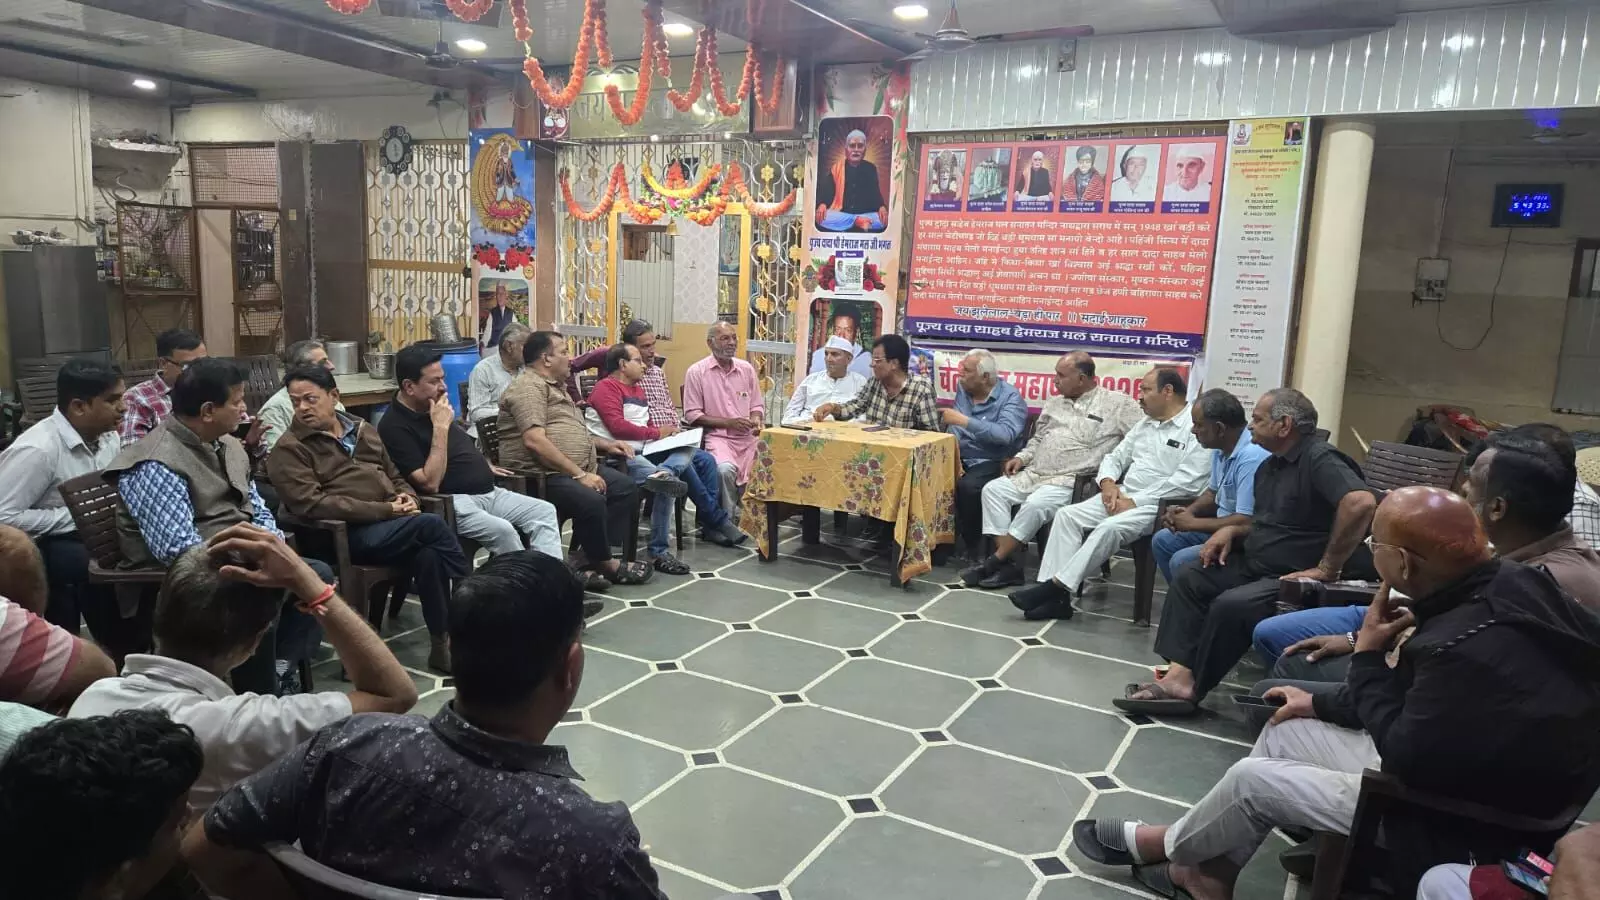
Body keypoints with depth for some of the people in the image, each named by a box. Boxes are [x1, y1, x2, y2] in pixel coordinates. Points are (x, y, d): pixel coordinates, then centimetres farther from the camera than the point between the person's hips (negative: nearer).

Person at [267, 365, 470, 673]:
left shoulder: (362, 430, 21)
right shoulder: (290, 449, 1)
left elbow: (395, 477, 27)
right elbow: (312, 504, -12)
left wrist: (407, 497, 1)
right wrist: (384, 511, -17)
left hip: (396, 525, 6)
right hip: (345, 535, -5)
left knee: (429, 554, -28)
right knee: (431, 525, -27)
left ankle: (443, 644, -20)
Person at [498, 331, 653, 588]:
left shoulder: (554, 385, 23)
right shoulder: (529, 387, -10)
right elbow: (535, 441, -23)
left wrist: (604, 444, 19)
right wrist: (579, 475, -22)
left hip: (577, 468, 11)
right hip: (541, 474, -11)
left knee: (626, 488, -1)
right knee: (591, 501, -32)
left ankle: (590, 557, -7)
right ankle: (605, 564, -7)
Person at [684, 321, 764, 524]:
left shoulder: (747, 369, 13)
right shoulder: (697, 372, -1)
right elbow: (692, 415, -4)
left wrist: (756, 419, -4)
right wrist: (728, 422, -12)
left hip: (748, 437, 4)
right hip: (717, 436, -4)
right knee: (725, 469, -34)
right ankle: (730, 520, -10)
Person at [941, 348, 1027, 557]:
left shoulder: (1010, 397, -10)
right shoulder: (963, 389, 9)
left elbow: (1006, 434, -27)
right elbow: (953, 428, 5)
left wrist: (964, 421, -28)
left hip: (994, 462, -6)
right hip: (962, 458, 6)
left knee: (967, 485, -33)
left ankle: (973, 545, -11)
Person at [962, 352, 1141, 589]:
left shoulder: (1116, 403, -1)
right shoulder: (1054, 403, 19)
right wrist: (1022, 457, 9)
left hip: (1070, 481, -7)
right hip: (1033, 473, 7)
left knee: (1035, 505, -33)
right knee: (992, 489, -13)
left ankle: (994, 561, -19)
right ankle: (1009, 563, -15)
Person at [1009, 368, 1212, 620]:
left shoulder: (1196, 428, -9)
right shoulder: (1145, 424, 18)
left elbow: (1186, 482, -19)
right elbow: (1116, 457, 21)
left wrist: (1134, 502, -18)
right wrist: (1108, 483, -3)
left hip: (1157, 506, -8)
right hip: (1121, 495, 8)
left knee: (1109, 528, -34)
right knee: (1067, 515, -12)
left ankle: (1057, 586, -25)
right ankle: (1055, 595, -20)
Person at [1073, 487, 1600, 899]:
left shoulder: (1471, 649, -37)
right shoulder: (1502, 586, -7)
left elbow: (1406, 756, -24)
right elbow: (1414, 695, 8)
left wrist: (1368, 656, -16)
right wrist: (1324, 703, 13)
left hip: (1466, 817, -9)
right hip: (1461, 761, 9)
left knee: (1254, 779, -4)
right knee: (1285, 732, 11)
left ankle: (1163, 846, 24)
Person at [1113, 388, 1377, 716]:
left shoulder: (1320, 459, -17)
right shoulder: (1269, 466, 14)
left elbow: (1361, 503, -35)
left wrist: (1327, 569, -28)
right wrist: (1232, 530, 3)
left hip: (1295, 578, -10)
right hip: (1256, 564, 10)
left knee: (1230, 605, -28)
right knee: (1190, 578, -3)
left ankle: (1192, 688, -7)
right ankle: (1179, 674, -12)